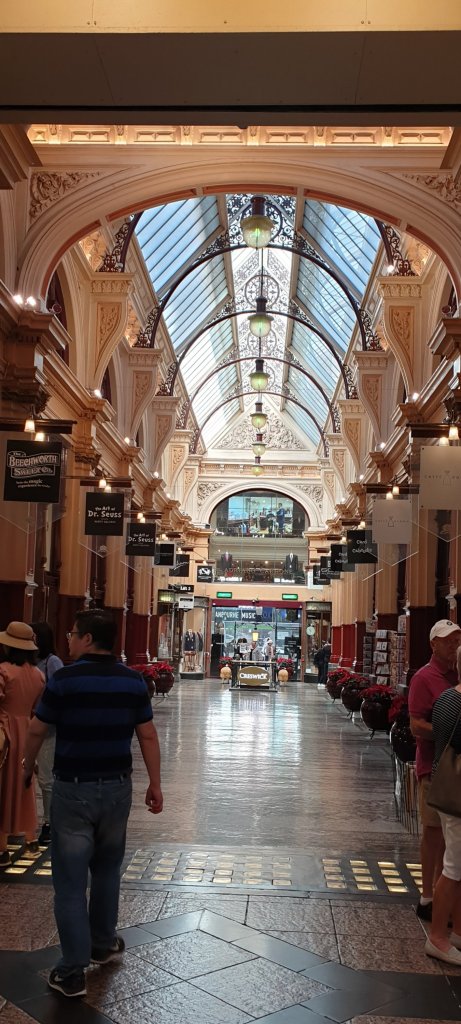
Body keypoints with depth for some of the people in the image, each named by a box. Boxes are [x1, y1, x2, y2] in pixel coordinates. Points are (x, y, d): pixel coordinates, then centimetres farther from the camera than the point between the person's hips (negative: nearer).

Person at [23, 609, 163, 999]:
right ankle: (103, 944, 36)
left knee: (71, 881, 4)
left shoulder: (64, 679, -12)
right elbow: (148, 736, 0)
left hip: (73, 789, -4)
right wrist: (155, 784, 9)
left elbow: (37, 731, -2)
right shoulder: (133, 680, -2)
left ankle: (73, 972, 7)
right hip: (117, 787, 4)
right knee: (106, 870, 22)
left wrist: (28, 768, 17)